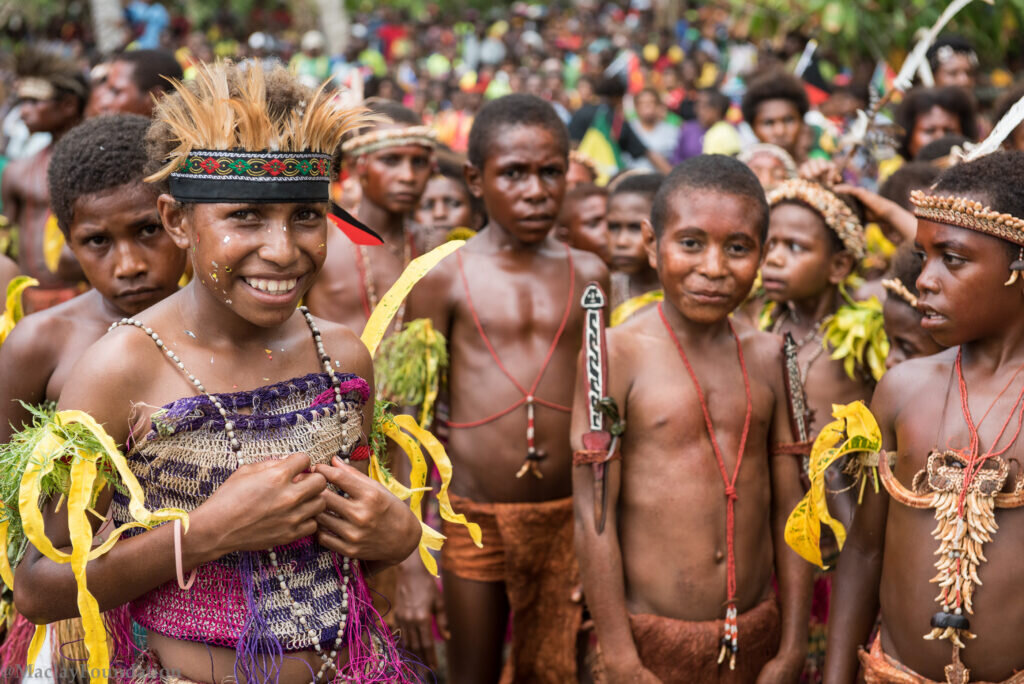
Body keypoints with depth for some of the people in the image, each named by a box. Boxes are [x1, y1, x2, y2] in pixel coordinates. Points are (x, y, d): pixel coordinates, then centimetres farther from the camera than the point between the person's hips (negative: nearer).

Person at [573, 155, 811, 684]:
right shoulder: (617, 354, -10)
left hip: (756, 637, 3)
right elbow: (594, 516, -11)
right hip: (654, 640, -3)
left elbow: (788, 509, 5)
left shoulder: (769, 358, 2)